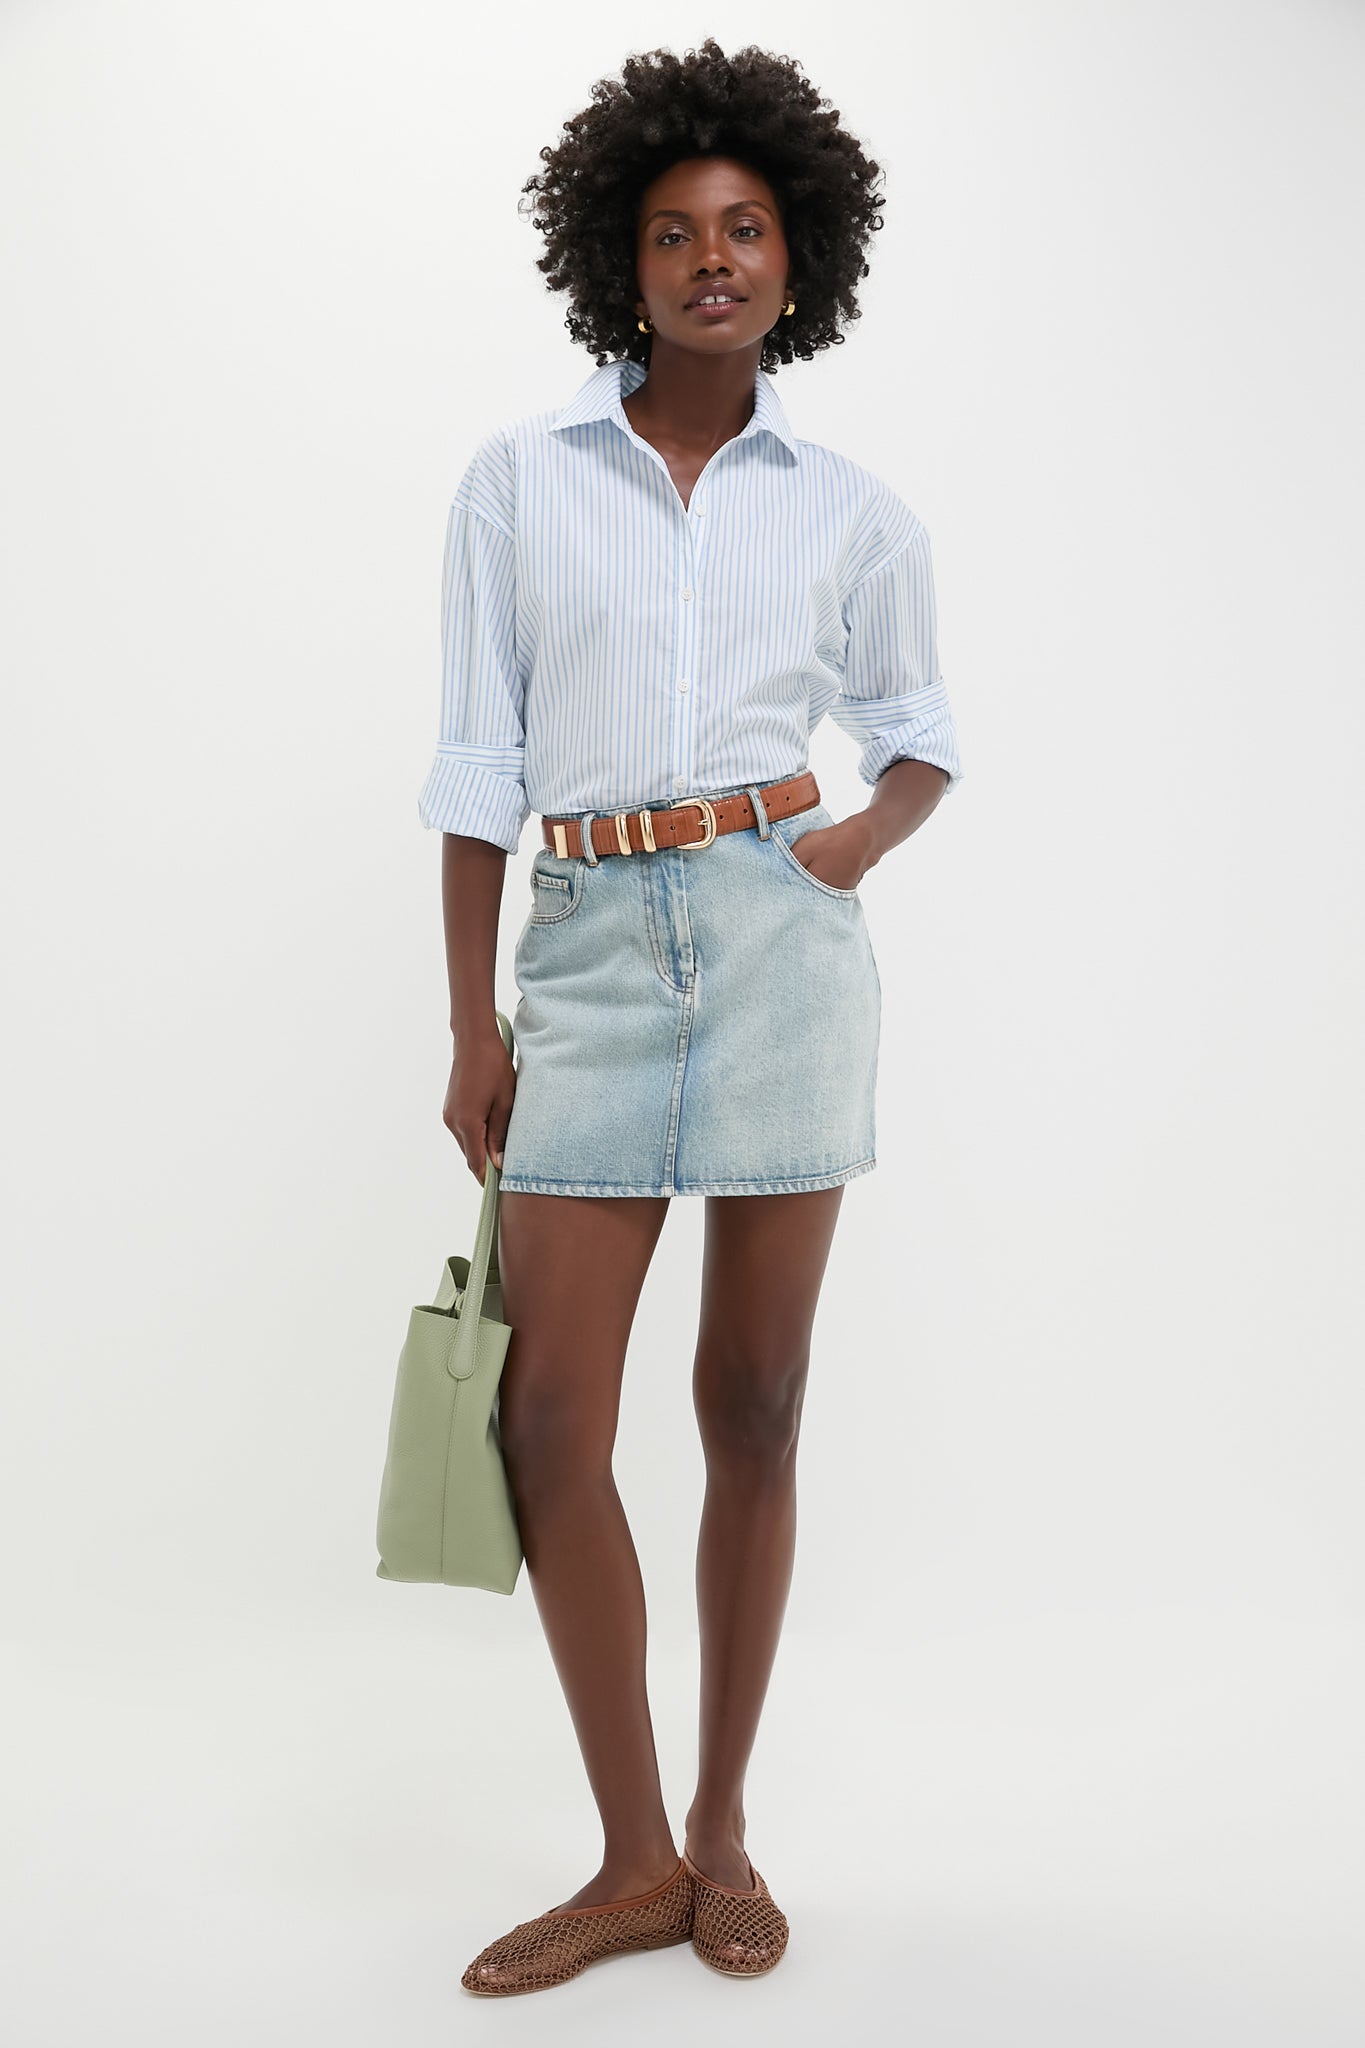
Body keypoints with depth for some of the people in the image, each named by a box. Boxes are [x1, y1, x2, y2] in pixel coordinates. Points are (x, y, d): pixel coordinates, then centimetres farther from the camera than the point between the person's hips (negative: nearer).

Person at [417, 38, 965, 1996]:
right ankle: (635, 1861, 16)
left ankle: (724, 1829, 25)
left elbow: (919, 728, 20)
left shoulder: (855, 510, 8)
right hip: (590, 952, 1)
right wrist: (473, 1027, 2)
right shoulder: (518, 477, 7)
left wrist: (877, 828, -3)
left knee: (753, 1409, 5)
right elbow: (478, 762, 6)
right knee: (548, 1423, -3)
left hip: (782, 941, 0)